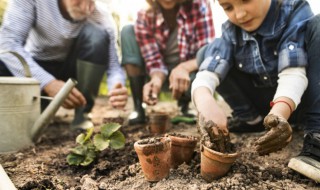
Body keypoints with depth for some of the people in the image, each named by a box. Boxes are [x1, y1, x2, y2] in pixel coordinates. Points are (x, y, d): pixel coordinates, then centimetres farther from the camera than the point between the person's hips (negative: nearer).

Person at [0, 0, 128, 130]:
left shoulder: (101, 18, -20)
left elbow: (113, 66, -20)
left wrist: (116, 90, -44)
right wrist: (48, 83, -41)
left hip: (72, 68, 1)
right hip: (34, 66, 0)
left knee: (97, 34, -27)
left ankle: (82, 114, -17)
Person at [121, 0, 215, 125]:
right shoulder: (144, 17, -16)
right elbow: (154, 60, -18)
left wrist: (184, 67, -43)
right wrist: (156, 79, -41)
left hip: (189, 70, -1)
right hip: (162, 74, 2)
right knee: (128, 32, -16)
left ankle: (184, 105, 2)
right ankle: (138, 108, -16)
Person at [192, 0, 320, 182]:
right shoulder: (231, 30, -8)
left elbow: (293, 72, -29)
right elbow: (208, 70, -23)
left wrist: (280, 111, -48)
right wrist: (204, 99, -45)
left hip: (299, 99, -2)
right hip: (267, 103, 3)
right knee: (207, 52, -9)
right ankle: (252, 119, -2)